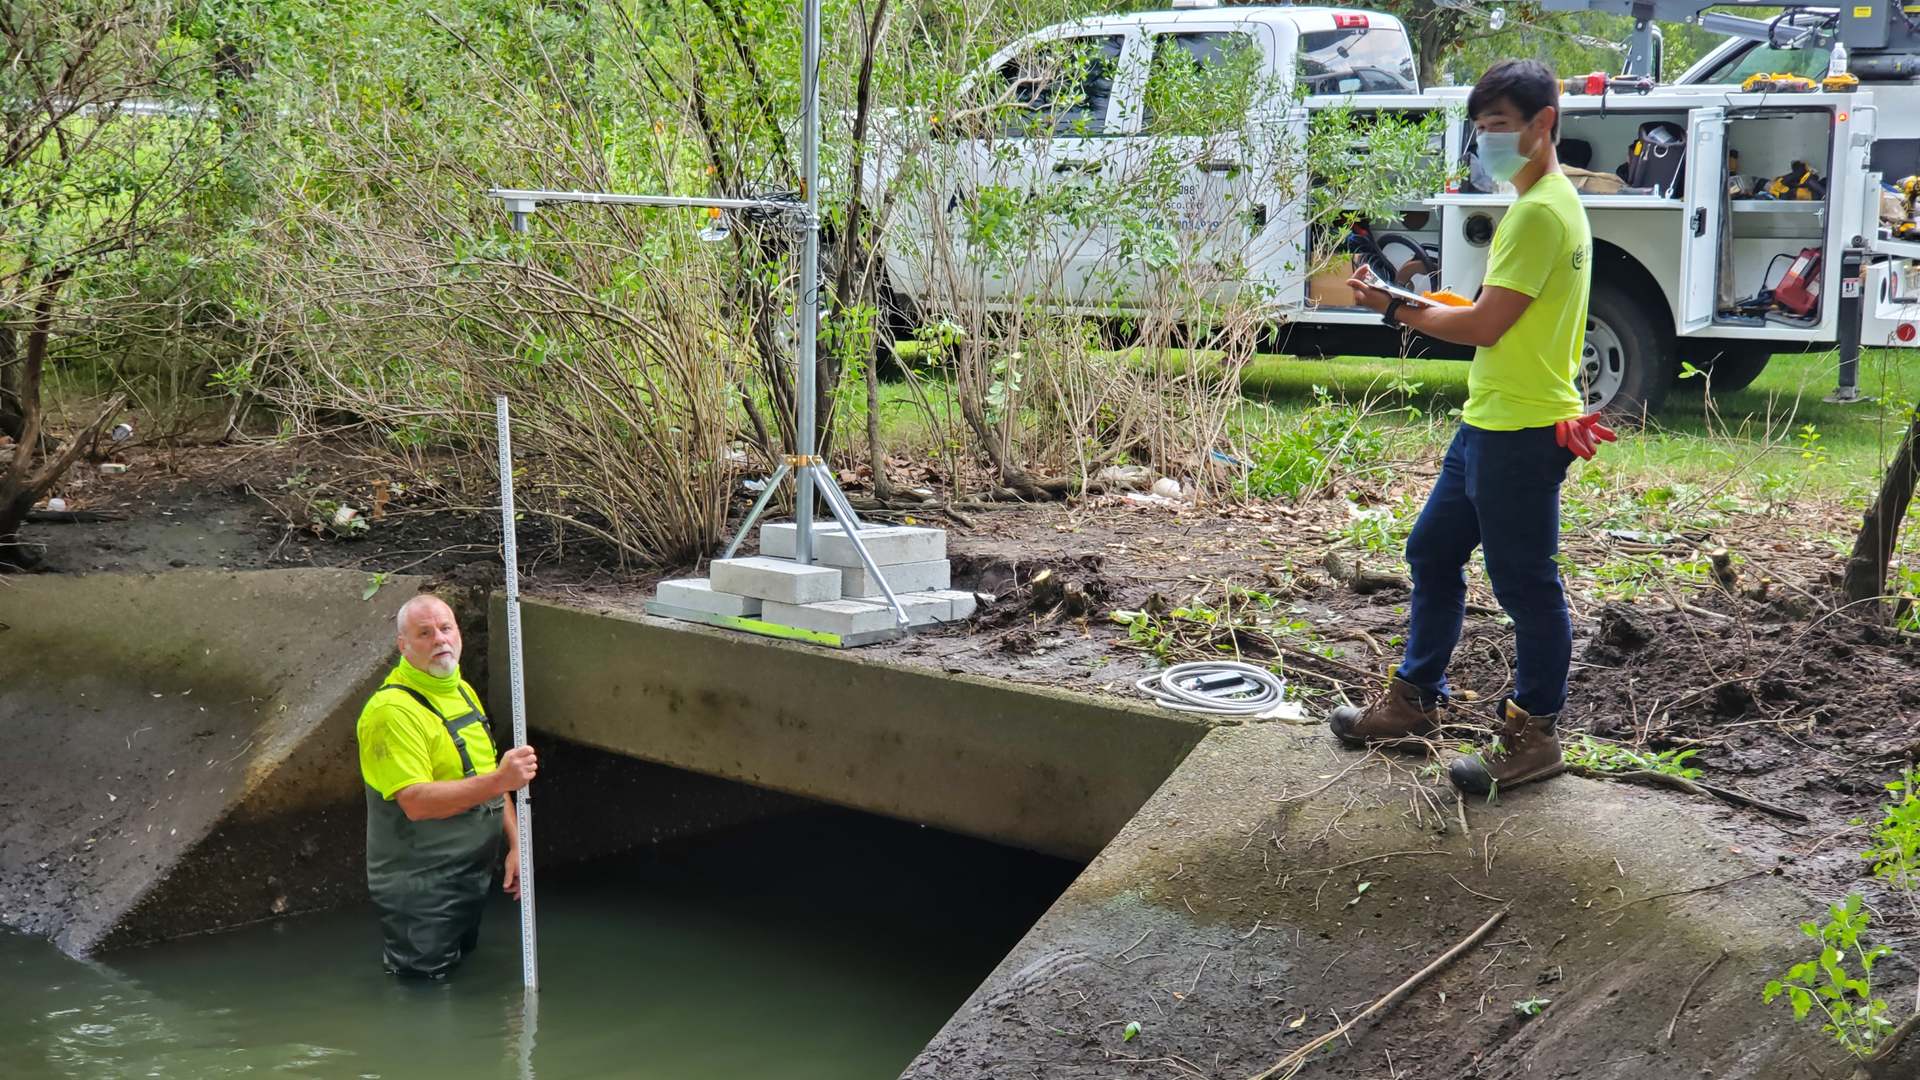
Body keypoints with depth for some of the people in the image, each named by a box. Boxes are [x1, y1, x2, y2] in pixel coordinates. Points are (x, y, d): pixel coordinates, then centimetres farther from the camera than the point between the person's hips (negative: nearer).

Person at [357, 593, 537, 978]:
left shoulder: (463, 692, 10)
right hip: (420, 885, -8)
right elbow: (416, 801, -29)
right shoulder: (393, 710, -20)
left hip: (470, 875, 8)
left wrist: (515, 844, 10)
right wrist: (499, 780, -36)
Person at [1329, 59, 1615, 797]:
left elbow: (1484, 326, -19)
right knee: (1433, 552, 17)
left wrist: (1397, 310, -7)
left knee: (1525, 583, -1)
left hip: (1522, 431, -11)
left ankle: (1533, 737, 11)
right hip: (1489, 423, 11)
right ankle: (1414, 703, 28)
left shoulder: (1540, 211, -18)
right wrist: (1420, 306, 9)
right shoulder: (1544, 202, 16)